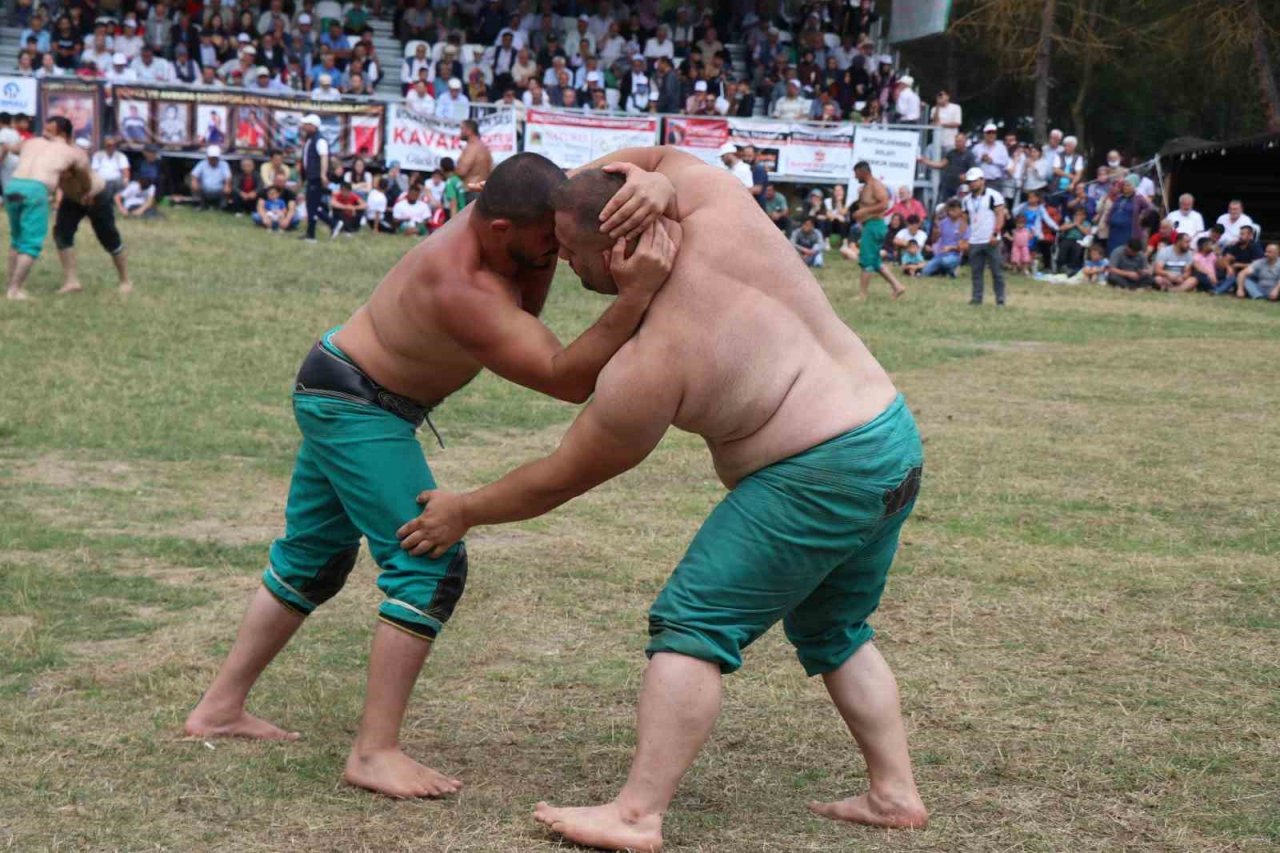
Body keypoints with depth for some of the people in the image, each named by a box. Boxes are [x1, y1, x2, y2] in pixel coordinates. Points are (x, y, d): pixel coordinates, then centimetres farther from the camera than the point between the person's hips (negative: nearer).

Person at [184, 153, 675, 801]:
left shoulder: (506, 210, -12)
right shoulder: (461, 291, -35)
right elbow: (569, 379, -38)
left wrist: (653, 194, -29)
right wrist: (636, 295, -48)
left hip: (335, 393, 10)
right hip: (353, 405, -10)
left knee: (313, 558, 20)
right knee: (430, 565, -15)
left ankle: (221, 708, 31)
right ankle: (374, 752, -11)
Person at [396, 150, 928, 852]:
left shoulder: (647, 367, -17)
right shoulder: (715, 203, -5)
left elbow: (560, 479, -4)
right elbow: (659, 155, 20)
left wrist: (465, 512, 10)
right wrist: (562, 193, 9)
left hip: (820, 476, -9)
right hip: (896, 442, 9)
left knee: (693, 626, -6)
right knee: (832, 633, 24)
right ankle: (895, 793, 26)